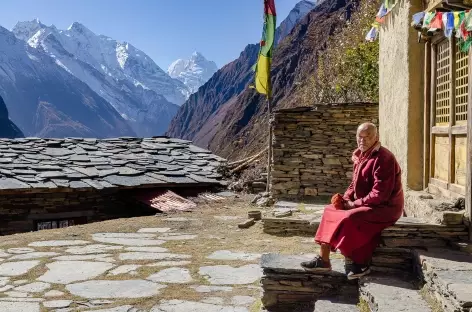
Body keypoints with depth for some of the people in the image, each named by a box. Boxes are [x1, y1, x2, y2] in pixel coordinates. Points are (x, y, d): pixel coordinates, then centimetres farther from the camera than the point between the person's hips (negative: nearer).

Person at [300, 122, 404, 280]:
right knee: (330, 210, 2)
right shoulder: (360, 156, 8)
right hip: (364, 204, 10)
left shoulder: (383, 158, -21)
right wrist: (345, 199, -4)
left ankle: (362, 263, -11)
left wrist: (354, 204, -20)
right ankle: (323, 259, 0)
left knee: (350, 218, -29)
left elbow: (380, 194, -26)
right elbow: (355, 184, 16)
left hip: (384, 207, -10)